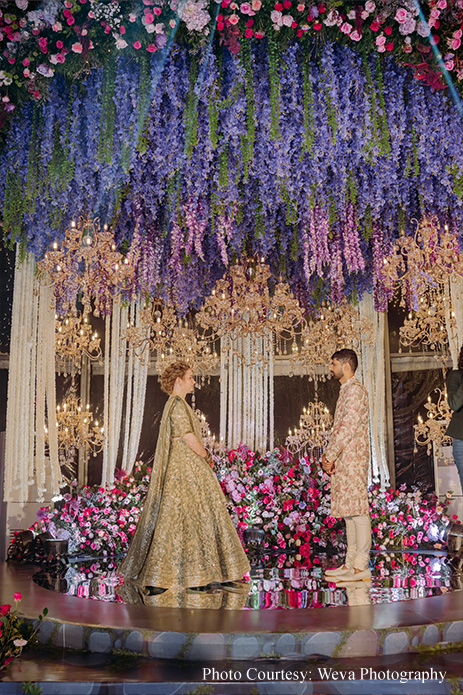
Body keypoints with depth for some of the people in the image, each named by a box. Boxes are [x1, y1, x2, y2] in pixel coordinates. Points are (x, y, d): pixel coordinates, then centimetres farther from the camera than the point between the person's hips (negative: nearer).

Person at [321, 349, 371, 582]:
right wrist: (328, 454, 11)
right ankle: (350, 563, 15)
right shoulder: (345, 390, 20)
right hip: (343, 459, 10)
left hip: (353, 457, -10)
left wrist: (331, 456, -15)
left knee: (357, 510, -8)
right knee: (349, 510, 10)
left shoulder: (355, 390, -11)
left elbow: (349, 428, -18)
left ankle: (361, 567, -5)